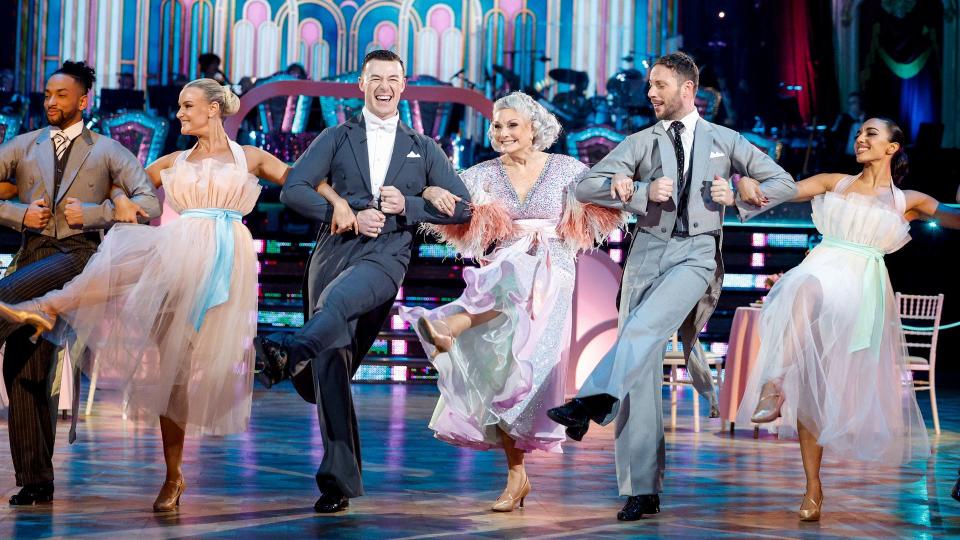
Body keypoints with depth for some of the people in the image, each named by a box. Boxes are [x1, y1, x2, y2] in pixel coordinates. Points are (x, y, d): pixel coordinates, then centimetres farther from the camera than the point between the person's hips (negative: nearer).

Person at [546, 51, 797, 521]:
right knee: (643, 367, -5)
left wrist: (737, 195, -3)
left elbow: (784, 183, 15)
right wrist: (642, 192, -11)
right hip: (647, 251, 2)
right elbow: (585, 186, 3)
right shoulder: (641, 143, 12)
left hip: (696, 253, -2)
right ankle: (641, 491, -4)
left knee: (643, 326, -32)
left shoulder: (724, 141, 11)